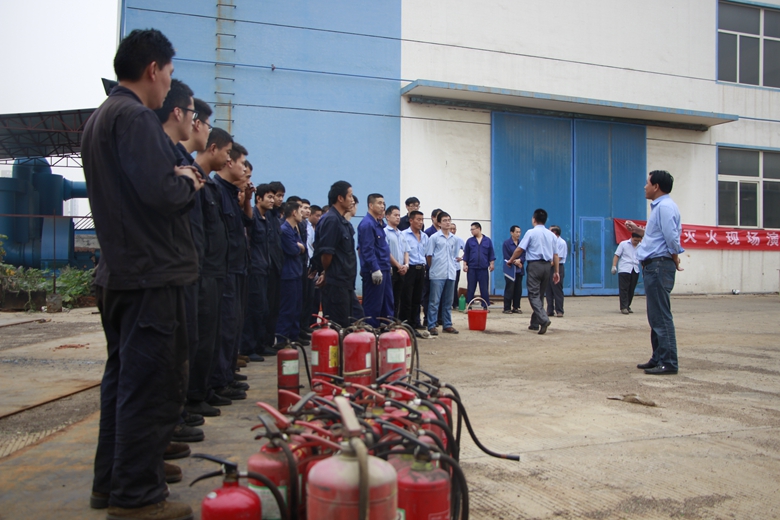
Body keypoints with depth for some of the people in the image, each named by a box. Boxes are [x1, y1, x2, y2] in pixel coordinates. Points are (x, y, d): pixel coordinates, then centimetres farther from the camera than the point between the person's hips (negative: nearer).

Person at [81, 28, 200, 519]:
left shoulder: (98, 118, 17)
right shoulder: (136, 117, -15)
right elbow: (162, 194, -25)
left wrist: (178, 181, 12)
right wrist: (187, 181, -5)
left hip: (118, 272, 10)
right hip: (152, 275, -10)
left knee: (124, 377, 18)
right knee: (156, 384, -3)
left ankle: (112, 479, 29)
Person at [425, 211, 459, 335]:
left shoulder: (454, 239, 11)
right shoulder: (434, 237, -3)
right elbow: (429, 255, 0)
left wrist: (452, 267, 13)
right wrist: (433, 268, 5)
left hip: (451, 274, 5)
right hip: (437, 274, -5)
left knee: (447, 302, 11)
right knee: (434, 301, -3)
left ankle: (447, 325, 18)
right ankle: (432, 326, 1)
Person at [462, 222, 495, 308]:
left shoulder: (487, 240, 4)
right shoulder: (470, 241, 5)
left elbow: (491, 253, 7)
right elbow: (466, 254, 6)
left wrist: (492, 263, 1)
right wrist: (465, 264, -1)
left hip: (483, 269, -1)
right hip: (471, 268, 1)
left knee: (484, 289, 3)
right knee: (470, 289, 5)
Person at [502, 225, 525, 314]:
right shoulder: (506, 243, -3)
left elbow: (524, 256, 5)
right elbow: (506, 257, -7)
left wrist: (520, 260, -15)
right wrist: (516, 262, -12)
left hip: (519, 270, 4)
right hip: (510, 269, -4)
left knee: (518, 290, 5)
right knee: (509, 289, -5)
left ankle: (516, 307, 15)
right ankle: (507, 308, 0)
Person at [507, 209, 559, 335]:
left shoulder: (531, 232, -5)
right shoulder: (551, 234, 10)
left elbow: (519, 249, -7)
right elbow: (555, 254, 11)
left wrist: (510, 260, 8)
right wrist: (556, 271, 15)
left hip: (534, 264, -5)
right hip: (547, 265, 6)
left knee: (534, 295, -5)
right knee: (539, 294, 15)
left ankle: (543, 319, -25)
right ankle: (535, 323, 20)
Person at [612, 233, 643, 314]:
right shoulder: (623, 244, 2)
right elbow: (616, 255, 1)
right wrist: (614, 266, -9)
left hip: (635, 270, 4)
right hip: (624, 270, -4)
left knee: (631, 289, 6)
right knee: (624, 289, -6)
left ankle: (627, 306, 18)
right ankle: (623, 307, -4)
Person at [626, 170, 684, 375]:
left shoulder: (665, 206, -14)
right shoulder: (659, 206, 18)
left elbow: (671, 237, -21)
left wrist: (675, 258, -8)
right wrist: (638, 230, 23)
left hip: (659, 265, -11)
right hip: (653, 266, 11)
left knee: (661, 316, -8)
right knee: (655, 316, 14)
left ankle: (668, 362, -4)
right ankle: (658, 358, 22)